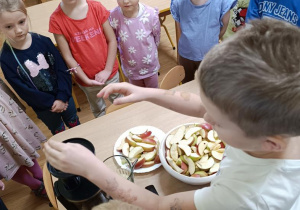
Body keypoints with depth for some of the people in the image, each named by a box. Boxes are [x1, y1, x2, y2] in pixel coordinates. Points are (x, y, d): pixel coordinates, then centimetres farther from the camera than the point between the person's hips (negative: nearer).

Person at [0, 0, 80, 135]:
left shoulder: (43, 41, -14)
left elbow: (62, 68, -12)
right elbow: (23, 90, -14)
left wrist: (62, 97, -19)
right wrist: (52, 103, -14)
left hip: (64, 97, 2)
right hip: (43, 107, -1)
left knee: (75, 125, 24)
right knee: (60, 134, 20)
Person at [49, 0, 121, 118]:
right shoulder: (56, 19, -14)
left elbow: (112, 40, -7)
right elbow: (67, 56, -11)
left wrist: (108, 69, -13)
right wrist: (86, 80, -14)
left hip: (110, 72, 1)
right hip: (87, 79, -1)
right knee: (98, 110, 21)